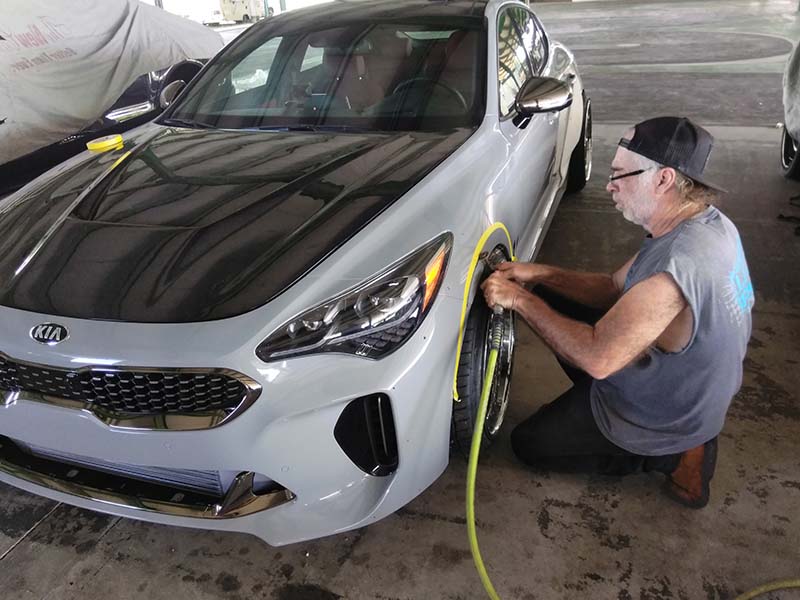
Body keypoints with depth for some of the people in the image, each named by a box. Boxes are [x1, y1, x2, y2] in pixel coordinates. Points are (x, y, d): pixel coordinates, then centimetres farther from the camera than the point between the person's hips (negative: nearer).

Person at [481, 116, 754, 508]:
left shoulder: (676, 267, -39)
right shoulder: (708, 222, -7)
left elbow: (596, 358, -36)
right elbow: (615, 289, 2)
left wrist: (520, 299, -28)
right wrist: (539, 274, -8)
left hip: (665, 419, -8)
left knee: (528, 443, 8)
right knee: (550, 299, 9)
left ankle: (673, 456, 5)